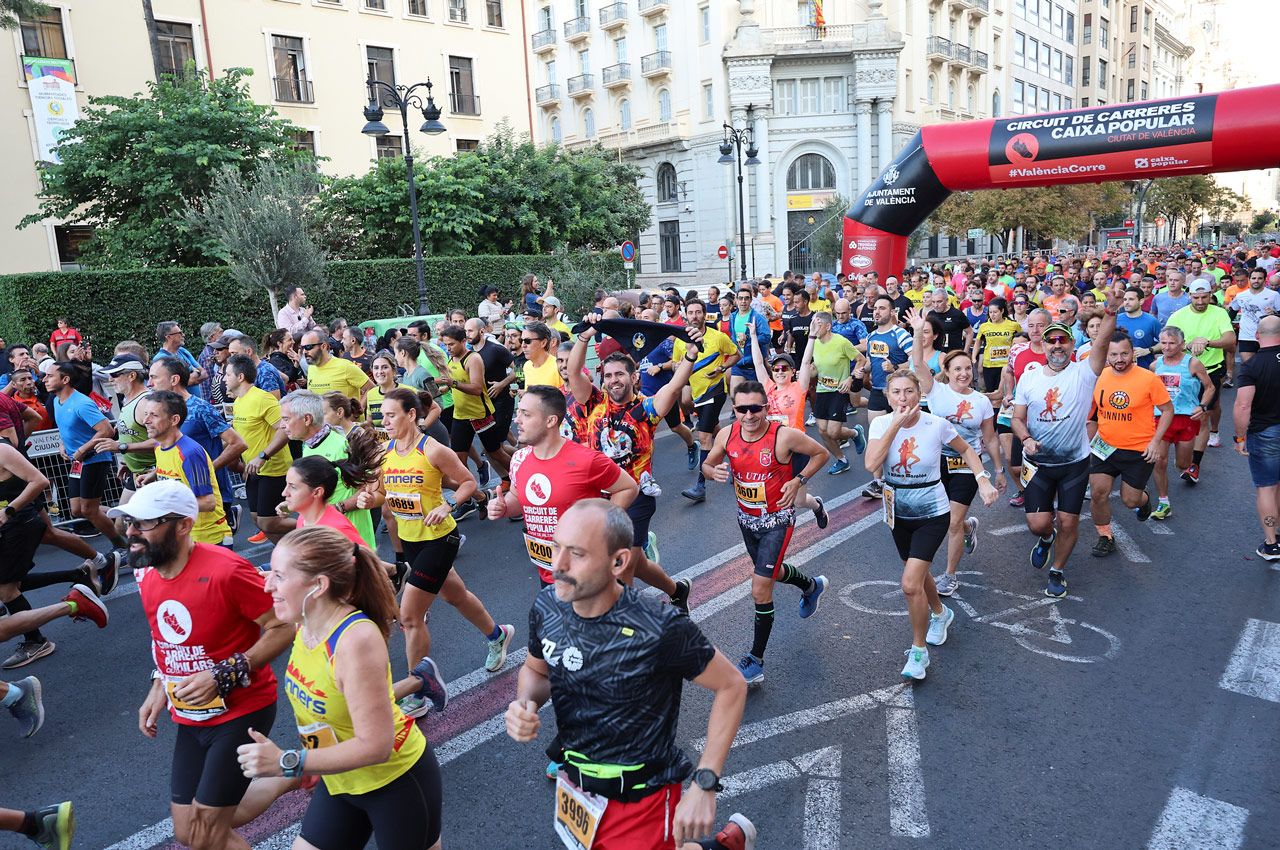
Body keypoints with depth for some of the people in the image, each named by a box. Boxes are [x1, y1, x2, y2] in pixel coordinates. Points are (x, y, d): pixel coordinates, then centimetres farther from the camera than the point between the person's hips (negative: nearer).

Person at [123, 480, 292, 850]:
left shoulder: (226, 570, -25)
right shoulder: (146, 574, 0)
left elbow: (283, 627, -21)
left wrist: (223, 677, -26)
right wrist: (159, 688, 5)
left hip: (241, 712, -8)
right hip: (191, 718, 8)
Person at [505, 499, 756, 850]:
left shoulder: (660, 630, -29)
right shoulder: (546, 608, -13)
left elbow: (731, 686, -15)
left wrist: (704, 785, -19)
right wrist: (524, 703, -14)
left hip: (639, 799, -5)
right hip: (575, 787, 6)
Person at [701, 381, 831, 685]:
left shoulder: (784, 436, -24)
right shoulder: (727, 435, -11)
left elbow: (821, 454, -8)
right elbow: (707, 463, 4)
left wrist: (797, 481, -18)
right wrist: (714, 471, -20)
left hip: (777, 520, -6)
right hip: (746, 518, 6)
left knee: (760, 589, -9)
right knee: (770, 572, 28)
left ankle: (756, 661, 7)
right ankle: (813, 586, 60)